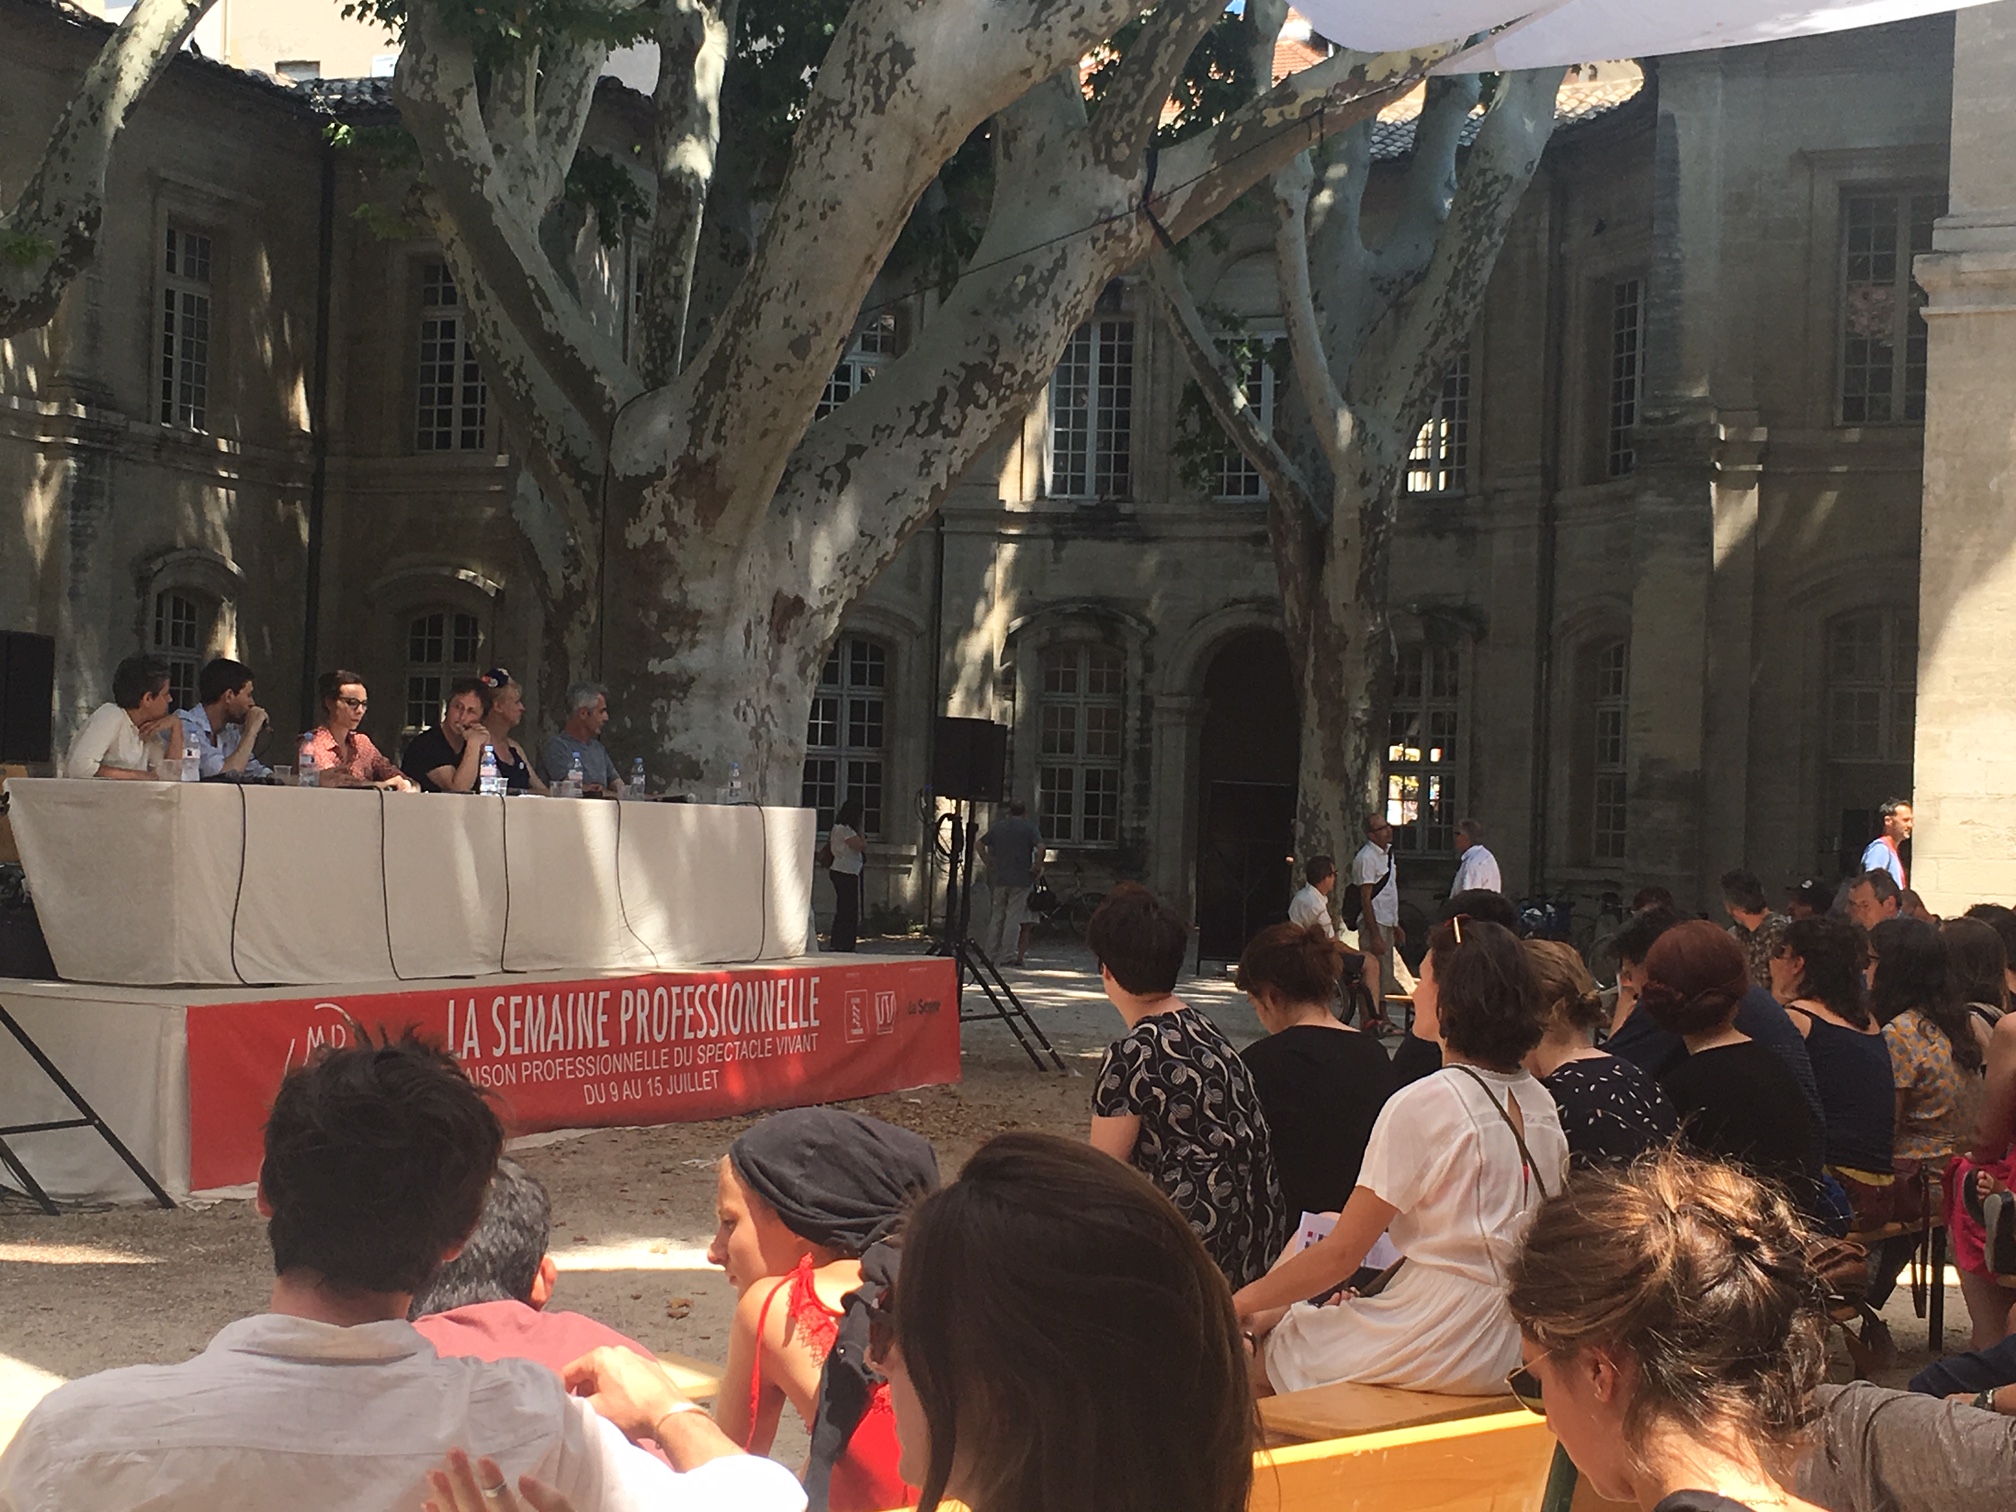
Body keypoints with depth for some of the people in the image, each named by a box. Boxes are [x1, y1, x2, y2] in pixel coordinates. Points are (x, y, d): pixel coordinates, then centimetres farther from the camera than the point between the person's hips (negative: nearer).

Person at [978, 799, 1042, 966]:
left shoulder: (997, 827, 10)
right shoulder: (1029, 827, -2)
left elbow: (980, 844, 10)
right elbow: (1040, 847, -16)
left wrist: (988, 864, 14)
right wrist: (1037, 866, -5)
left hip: (999, 878, 3)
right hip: (1021, 879, -3)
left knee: (997, 916, 11)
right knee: (1014, 917, -1)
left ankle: (992, 953, 13)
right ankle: (1008, 954, -2)